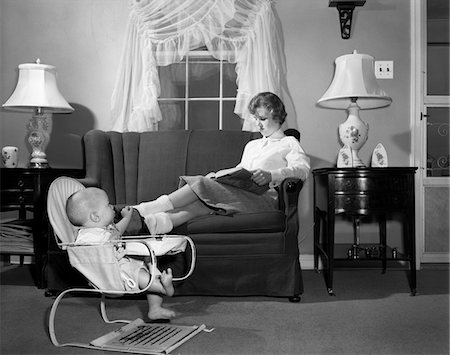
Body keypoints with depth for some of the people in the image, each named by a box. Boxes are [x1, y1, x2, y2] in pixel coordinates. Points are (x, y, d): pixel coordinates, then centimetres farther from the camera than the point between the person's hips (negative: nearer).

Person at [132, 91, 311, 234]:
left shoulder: (289, 143, 13)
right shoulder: (251, 145, 36)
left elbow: (303, 169, -6)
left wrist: (270, 175, -22)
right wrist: (218, 175, 7)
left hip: (264, 197, -6)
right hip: (239, 193, 6)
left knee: (203, 184, -27)